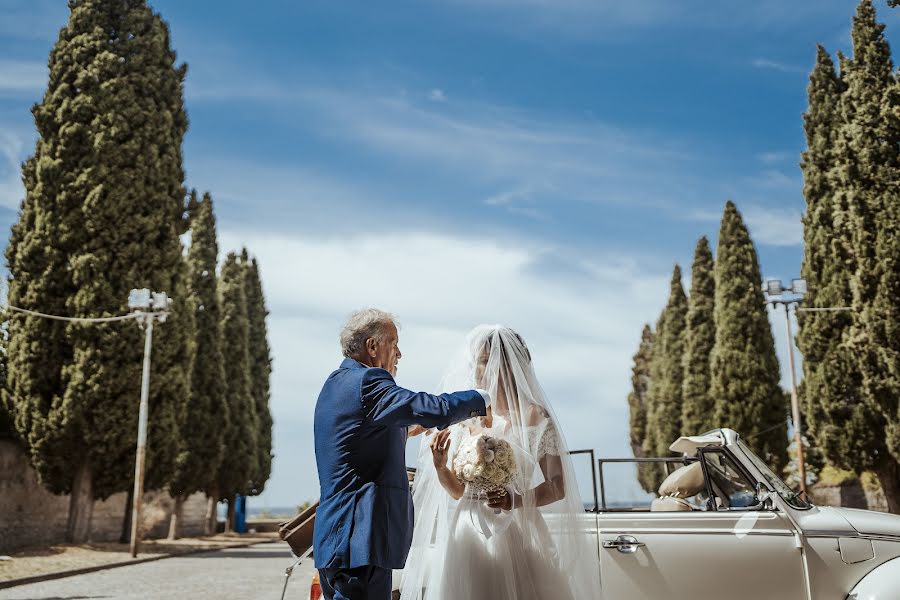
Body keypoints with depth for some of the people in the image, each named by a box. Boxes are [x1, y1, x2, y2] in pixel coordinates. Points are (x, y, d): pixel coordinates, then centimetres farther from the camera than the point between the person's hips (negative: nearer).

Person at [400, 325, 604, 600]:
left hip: (515, 534, -4)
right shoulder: (466, 418, 6)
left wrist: (515, 501, -21)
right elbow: (459, 491, 10)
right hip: (467, 534, 4)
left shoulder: (534, 417, -7)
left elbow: (558, 487, -6)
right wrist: (439, 466, -8)